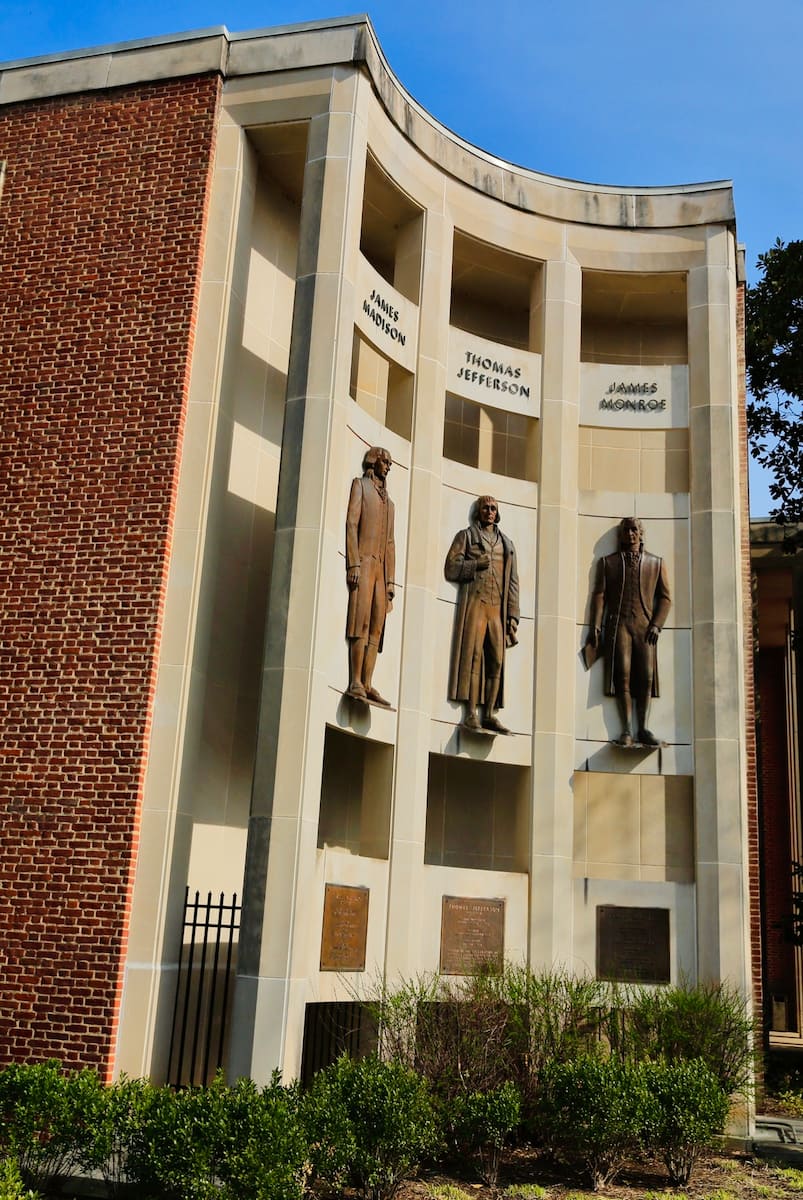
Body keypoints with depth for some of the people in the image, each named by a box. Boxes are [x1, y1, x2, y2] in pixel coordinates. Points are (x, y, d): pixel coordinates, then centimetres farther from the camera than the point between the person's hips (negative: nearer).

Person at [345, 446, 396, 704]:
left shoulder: (388, 501, 28)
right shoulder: (360, 485, 10)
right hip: (363, 562, -6)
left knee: (376, 628, -2)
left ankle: (367, 685, -5)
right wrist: (353, 564, -16)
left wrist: (391, 579, 13)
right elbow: (351, 523, -4)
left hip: (381, 568, 6)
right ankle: (355, 683, -19)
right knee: (361, 622, -15)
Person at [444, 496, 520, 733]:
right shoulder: (466, 536, 14)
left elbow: (513, 581, 18)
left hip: (498, 607, 4)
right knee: (473, 654, -12)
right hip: (474, 602, -4)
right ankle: (471, 713, -14)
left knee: (497, 659, -4)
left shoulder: (506, 543, 24)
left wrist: (513, 614, 10)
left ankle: (489, 714, -2)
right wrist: (476, 564, -12)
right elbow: (451, 569, 3)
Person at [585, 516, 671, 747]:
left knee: (646, 677, -8)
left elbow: (665, 597, 12)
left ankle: (642, 729, -5)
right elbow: (599, 595, 6)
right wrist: (595, 626, -4)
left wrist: (656, 624, -2)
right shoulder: (608, 562, 13)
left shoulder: (656, 563, 15)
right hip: (618, 624, -1)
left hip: (645, 626, 1)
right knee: (623, 676, -10)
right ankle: (626, 730, -11)